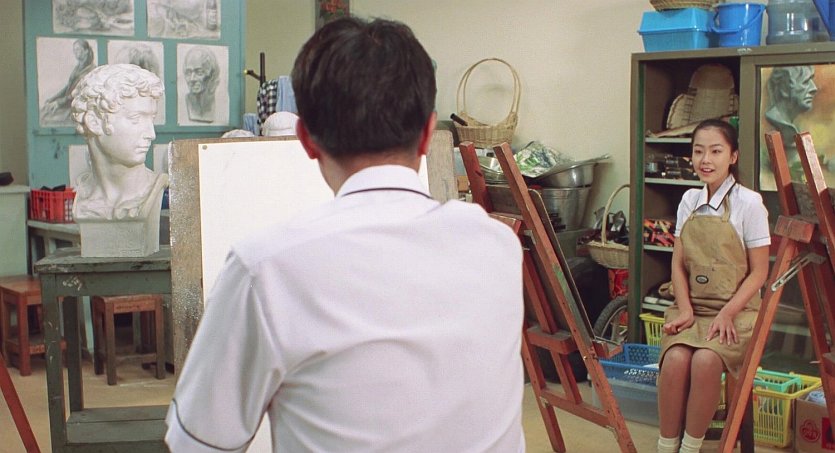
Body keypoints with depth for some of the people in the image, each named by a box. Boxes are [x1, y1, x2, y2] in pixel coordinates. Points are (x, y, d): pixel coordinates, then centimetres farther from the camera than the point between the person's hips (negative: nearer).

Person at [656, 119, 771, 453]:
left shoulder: (749, 203, -5)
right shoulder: (689, 200, 8)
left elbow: (758, 272, -4)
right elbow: (678, 263, 9)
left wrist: (727, 313, -15)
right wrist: (685, 310, -6)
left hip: (736, 310, -3)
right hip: (693, 306, 3)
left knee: (705, 360, -32)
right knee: (675, 359, -27)